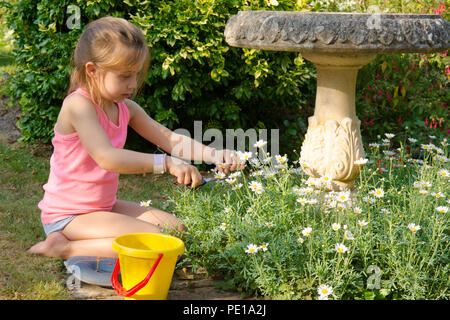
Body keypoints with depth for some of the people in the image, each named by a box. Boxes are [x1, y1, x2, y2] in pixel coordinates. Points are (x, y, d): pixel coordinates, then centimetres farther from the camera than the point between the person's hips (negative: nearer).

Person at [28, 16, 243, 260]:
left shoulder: (125, 108, 5)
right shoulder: (78, 105, -21)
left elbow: (168, 138, 3)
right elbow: (107, 157, -34)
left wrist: (212, 154, -14)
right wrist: (167, 163, -38)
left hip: (104, 206, 9)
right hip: (67, 216, -9)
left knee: (176, 229, 9)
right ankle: (65, 248, -13)